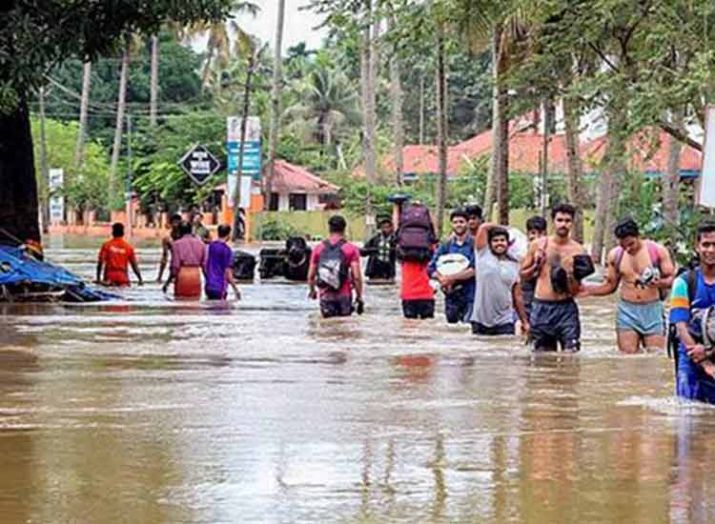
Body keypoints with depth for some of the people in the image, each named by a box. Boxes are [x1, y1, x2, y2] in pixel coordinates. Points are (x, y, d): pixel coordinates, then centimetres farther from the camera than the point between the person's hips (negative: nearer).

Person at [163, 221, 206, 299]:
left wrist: (167, 283, 0)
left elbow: (175, 266, -8)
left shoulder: (177, 244, -4)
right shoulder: (200, 244, 6)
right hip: (196, 274, 3)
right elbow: (204, 264, 5)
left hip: (182, 274, -3)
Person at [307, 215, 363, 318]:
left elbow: (310, 276, 6)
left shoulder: (319, 249, 4)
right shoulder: (351, 249, -4)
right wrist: (359, 296, -1)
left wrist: (312, 290, 24)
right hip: (344, 297, -2)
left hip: (325, 297, 2)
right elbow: (356, 276, -11)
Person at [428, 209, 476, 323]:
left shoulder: (474, 245, 0)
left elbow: (473, 270, -11)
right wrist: (441, 278, -12)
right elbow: (431, 269, 8)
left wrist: (451, 277, -10)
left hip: (470, 296, -4)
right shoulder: (445, 246, 13)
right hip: (451, 295, 5)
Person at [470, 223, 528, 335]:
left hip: (504, 322, 1)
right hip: (480, 321, -1)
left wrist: (525, 322, 11)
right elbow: (483, 227, 0)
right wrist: (504, 229, 14)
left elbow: (517, 296, 13)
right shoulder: (483, 255, 5)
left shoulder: (514, 265, 10)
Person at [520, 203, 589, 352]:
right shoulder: (538, 245, 4)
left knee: (571, 354, -10)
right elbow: (523, 274, 15)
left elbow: (575, 290, -1)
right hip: (540, 307, 2)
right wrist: (536, 267, -4)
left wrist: (570, 273, -20)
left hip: (565, 308, -2)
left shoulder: (577, 251, -1)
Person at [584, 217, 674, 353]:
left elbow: (671, 279, -1)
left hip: (653, 311, -2)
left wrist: (659, 283, -23)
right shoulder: (615, 255, 5)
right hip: (627, 311, 2)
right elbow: (610, 285, 14)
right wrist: (588, 290, -2)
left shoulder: (657, 251, -3)